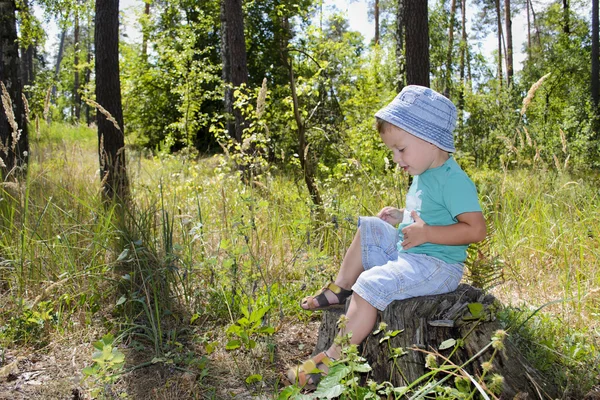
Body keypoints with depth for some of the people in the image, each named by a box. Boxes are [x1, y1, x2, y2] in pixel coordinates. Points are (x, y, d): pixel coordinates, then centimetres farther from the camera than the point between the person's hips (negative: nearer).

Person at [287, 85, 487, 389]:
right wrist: (401, 216, 11)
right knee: (368, 229, 15)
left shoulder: (453, 180, -20)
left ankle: (332, 359, -18)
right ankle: (341, 288, 18)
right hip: (406, 252, 10)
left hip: (436, 264, -10)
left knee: (371, 283, -26)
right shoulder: (423, 176, 10)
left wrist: (427, 233, -31)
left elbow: (476, 229, -25)